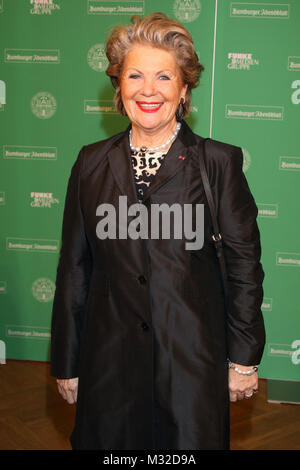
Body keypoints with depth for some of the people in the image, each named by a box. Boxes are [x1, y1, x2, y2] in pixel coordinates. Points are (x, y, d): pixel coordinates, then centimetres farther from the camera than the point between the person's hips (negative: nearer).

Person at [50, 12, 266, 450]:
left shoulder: (219, 162, -4)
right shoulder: (92, 163, 3)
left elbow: (245, 261, -2)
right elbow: (74, 267, 5)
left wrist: (245, 358, -1)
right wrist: (67, 364, 7)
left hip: (193, 360, -2)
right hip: (110, 361, 2)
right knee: (113, 442, 15)